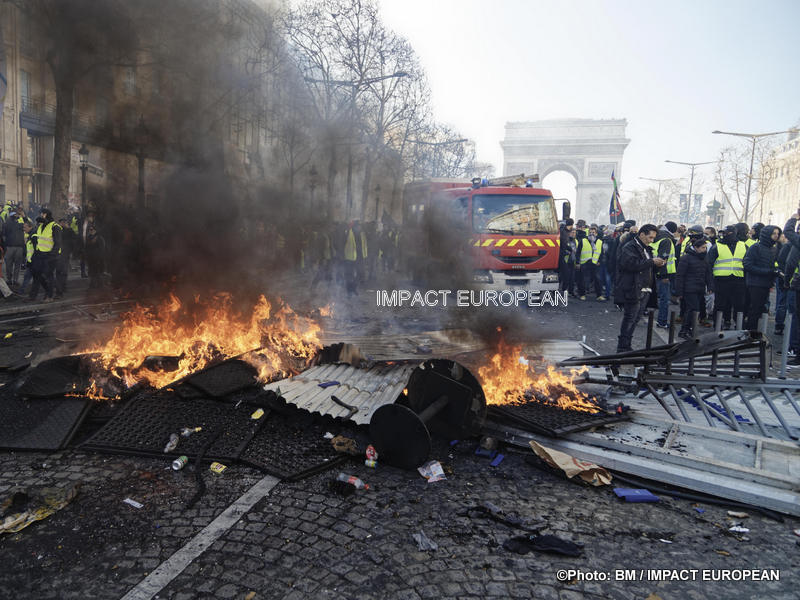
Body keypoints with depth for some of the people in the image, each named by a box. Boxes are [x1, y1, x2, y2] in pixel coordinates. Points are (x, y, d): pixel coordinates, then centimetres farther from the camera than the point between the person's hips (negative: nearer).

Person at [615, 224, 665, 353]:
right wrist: (652, 262, -20)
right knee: (630, 318, -6)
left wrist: (658, 263, 12)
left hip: (644, 290, 9)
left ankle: (626, 346, 18)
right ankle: (622, 347, 1)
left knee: (636, 319, 10)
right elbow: (632, 264, -25)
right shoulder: (629, 248, -10)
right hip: (632, 290, -9)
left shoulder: (646, 249, 21)